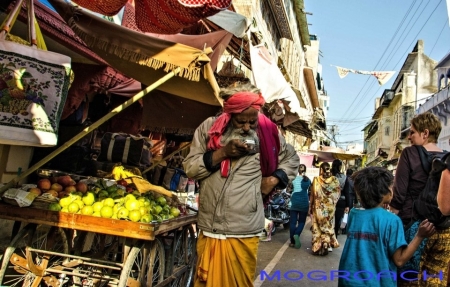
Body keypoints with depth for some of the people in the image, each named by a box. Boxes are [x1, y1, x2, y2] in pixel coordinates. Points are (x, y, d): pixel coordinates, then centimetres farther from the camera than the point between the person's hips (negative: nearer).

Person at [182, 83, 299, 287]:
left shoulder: (267, 132, 0)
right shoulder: (209, 128, 0)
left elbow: (292, 159, 16)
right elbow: (190, 168, -3)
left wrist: (274, 179, -1)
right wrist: (222, 153, -15)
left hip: (244, 233, 0)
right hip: (209, 228, 1)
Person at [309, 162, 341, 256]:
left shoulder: (316, 180, -9)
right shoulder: (334, 180, -4)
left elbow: (312, 195, -6)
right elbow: (338, 193, 0)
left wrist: (310, 206, 3)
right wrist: (333, 202, 12)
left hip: (319, 207, -2)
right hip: (330, 207, 2)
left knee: (318, 226, 8)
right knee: (328, 225, 16)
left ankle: (318, 246, 10)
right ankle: (328, 245, 19)